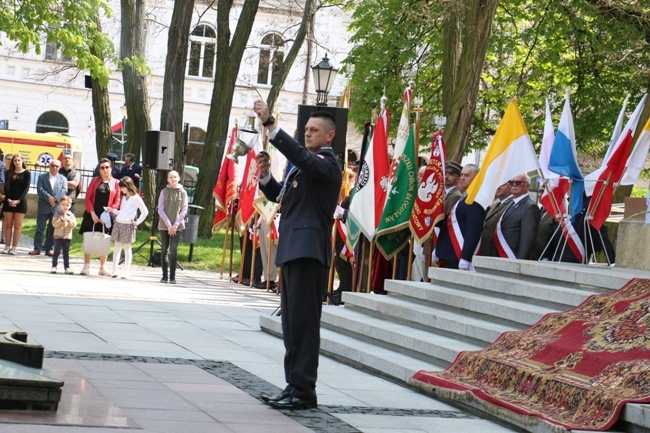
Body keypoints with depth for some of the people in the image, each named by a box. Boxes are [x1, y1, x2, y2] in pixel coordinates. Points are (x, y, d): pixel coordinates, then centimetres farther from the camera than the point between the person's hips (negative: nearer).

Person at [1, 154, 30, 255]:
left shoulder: (26, 173, 1)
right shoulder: (9, 172, 8)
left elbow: (26, 188, -5)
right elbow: (6, 187, 3)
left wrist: (18, 200, -16)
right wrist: (8, 199, -12)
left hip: (20, 202, -2)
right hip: (8, 201, 2)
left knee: (18, 225, -3)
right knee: (8, 225, 2)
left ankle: (14, 247, -2)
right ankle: (7, 246, 4)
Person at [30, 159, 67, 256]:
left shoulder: (63, 179, 11)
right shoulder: (42, 177, 8)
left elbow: (64, 191, -2)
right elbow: (40, 190, -5)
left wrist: (55, 199, -17)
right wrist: (49, 198, -17)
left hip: (56, 207, 1)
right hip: (43, 207, -1)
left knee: (53, 229, 4)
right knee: (40, 228, 0)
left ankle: (49, 249, 9)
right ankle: (37, 248, 3)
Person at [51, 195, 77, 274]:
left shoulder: (71, 215, 7)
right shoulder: (57, 213, 1)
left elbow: (74, 225, -1)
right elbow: (54, 224, -9)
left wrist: (69, 221, -18)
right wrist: (61, 220, -21)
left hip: (67, 237, 2)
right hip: (58, 236, -2)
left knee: (66, 253, 7)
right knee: (56, 252, -1)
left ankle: (67, 267, 9)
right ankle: (54, 266, 4)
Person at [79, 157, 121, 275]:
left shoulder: (115, 183, 6)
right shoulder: (95, 180, 8)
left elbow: (117, 201, 2)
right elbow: (88, 198, 3)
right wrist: (92, 213, -9)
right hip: (92, 215, 0)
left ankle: (102, 268, 13)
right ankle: (86, 267, 5)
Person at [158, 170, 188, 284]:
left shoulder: (183, 193, 4)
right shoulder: (164, 192, 3)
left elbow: (184, 211, 2)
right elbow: (160, 210, 0)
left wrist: (175, 225, -8)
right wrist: (168, 224, -9)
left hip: (177, 226, -1)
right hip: (164, 225, 1)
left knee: (173, 249, -12)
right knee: (164, 249, 3)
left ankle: (172, 276, -8)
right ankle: (164, 276, 7)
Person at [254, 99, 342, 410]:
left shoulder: (327, 163, -7)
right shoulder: (305, 164, 22)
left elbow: (301, 156, -27)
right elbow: (278, 195, 23)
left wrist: (270, 124, -30)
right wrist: (265, 175, 3)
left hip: (309, 252, -10)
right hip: (292, 250, 10)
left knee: (303, 321, -10)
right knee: (291, 322, 11)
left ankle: (303, 391, -9)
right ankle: (293, 385, 16)